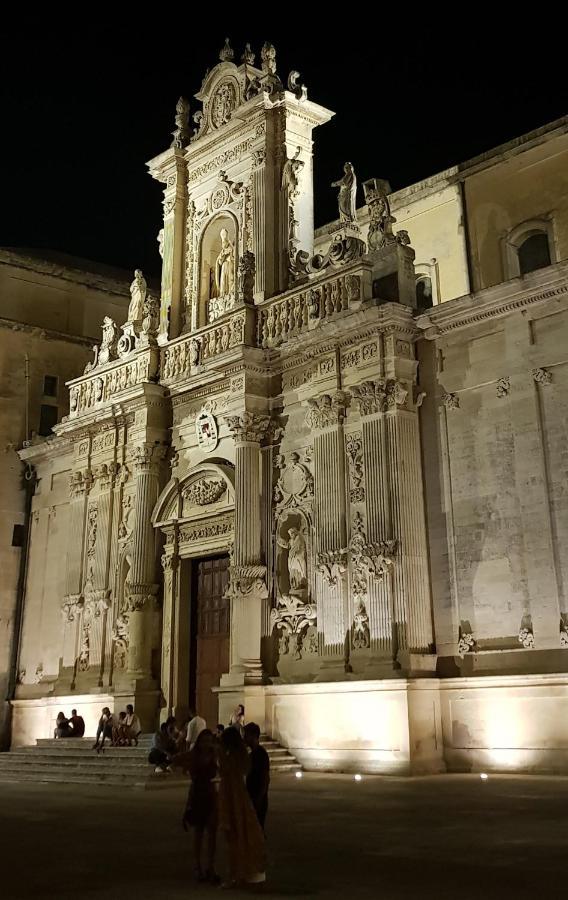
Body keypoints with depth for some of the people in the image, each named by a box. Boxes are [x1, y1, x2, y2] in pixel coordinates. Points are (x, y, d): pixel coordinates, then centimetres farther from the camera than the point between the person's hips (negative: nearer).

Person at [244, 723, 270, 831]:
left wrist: (258, 800, -21)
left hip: (258, 800, -9)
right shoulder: (252, 754, 13)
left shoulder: (261, 754, -15)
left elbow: (266, 779, -18)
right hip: (251, 799, 9)